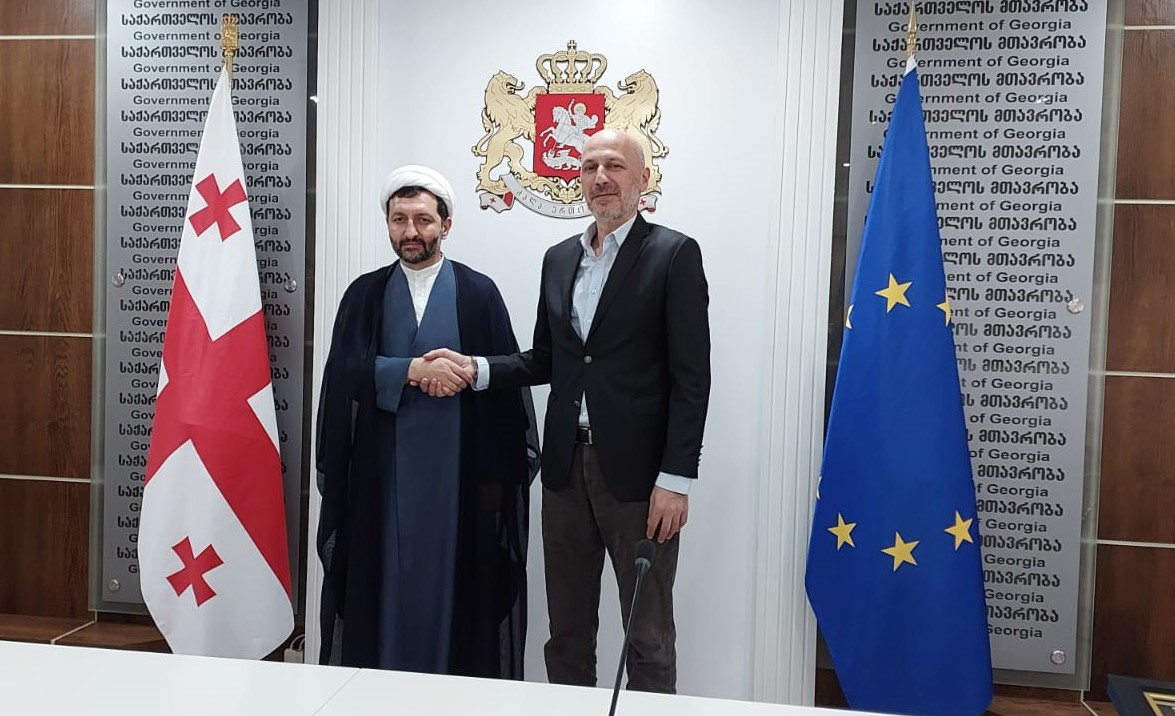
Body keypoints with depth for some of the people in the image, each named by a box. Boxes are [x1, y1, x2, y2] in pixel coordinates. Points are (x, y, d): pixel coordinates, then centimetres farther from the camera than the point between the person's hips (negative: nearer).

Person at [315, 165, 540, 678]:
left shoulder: (478, 293, 1)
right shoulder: (365, 294, 7)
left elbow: (505, 384, -2)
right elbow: (346, 372, -7)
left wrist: (500, 474, -5)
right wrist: (415, 369, -20)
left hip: (458, 469, -1)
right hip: (383, 471, 2)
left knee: (451, 586, 6)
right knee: (385, 587, 9)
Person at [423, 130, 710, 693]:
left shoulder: (674, 255, -5)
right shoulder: (559, 258, 12)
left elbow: (691, 377, -10)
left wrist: (676, 478, -14)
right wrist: (476, 368, -1)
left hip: (638, 472, -5)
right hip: (566, 467, 6)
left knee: (648, 636, 8)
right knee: (567, 631, 17)